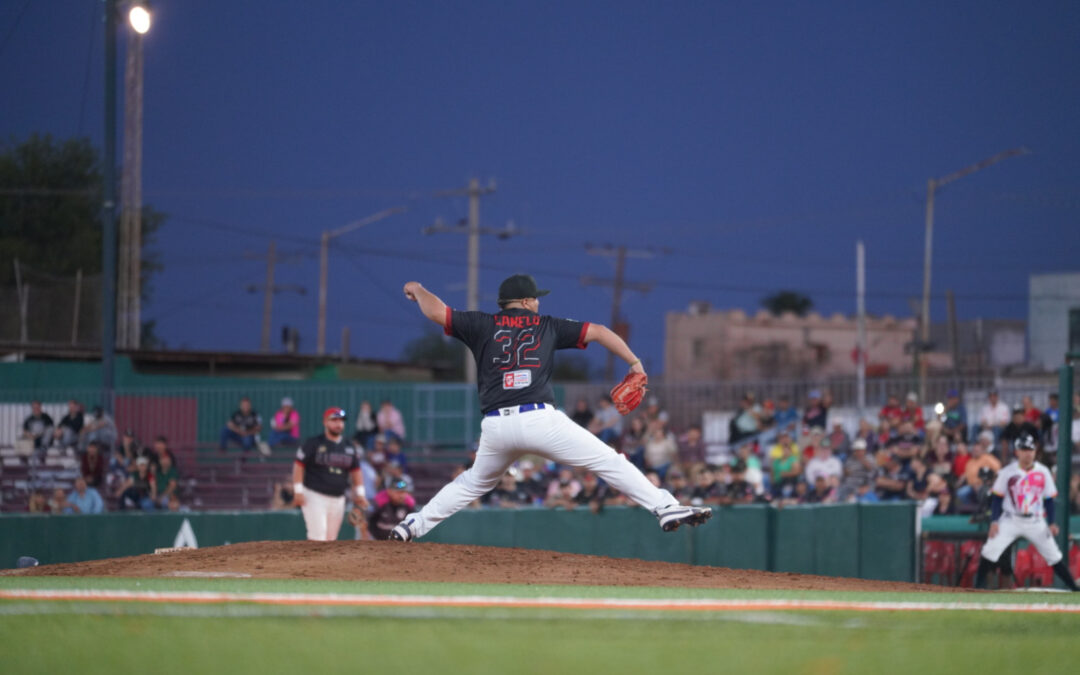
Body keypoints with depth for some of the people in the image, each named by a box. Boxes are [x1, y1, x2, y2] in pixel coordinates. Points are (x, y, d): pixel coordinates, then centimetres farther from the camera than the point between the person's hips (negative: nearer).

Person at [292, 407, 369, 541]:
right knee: (318, 537, -15)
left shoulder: (348, 447, 11)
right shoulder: (313, 443, -5)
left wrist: (360, 493, 9)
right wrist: (298, 491, -12)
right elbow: (299, 465, -5)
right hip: (315, 496, -6)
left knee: (331, 539, 5)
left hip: (338, 499, 6)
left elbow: (355, 470, 19)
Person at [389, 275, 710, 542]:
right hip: (540, 419, -3)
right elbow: (597, 332, 10)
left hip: (496, 426, 3)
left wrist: (417, 290, 27)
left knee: (475, 482, 28)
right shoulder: (548, 326, 14)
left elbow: (436, 311, 7)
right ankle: (666, 508, -13)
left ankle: (414, 525, 24)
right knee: (609, 462, -1)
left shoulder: (484, 326, 13)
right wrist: (634, 362, 15)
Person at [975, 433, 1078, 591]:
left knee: (1053, 553, 2)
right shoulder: (1007, 472, -4)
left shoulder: (1043, 472, 0)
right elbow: (997, 498, -1)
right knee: (990, 550, -16)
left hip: (1036, 523, 1)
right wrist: (994, 521, -11)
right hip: (1010, 521, -1)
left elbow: (1049, 499, 6)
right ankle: (979, 585, -8)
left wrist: (1051, 523, -2)